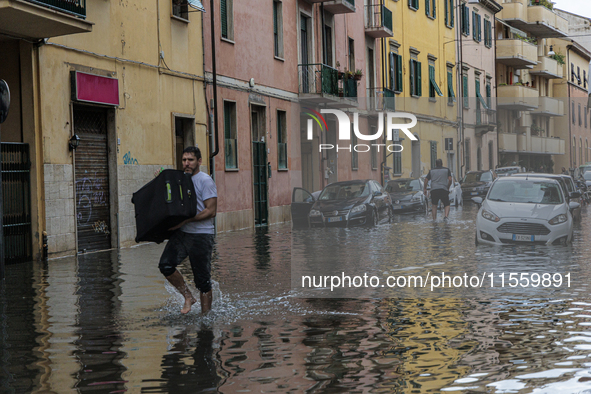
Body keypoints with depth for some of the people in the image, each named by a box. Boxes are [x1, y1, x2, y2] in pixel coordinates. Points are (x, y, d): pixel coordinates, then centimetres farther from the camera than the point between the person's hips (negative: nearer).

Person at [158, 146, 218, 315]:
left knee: (202, 279, 0)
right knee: (165, 265, -13)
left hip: (201, 234, -6)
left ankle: (205, 316, 13)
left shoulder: (205, 180, -7)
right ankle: (188, 297, 7)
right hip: (181, 232, 6)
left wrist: (186, 220, -21)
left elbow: (211, 211, -14)